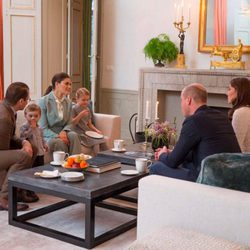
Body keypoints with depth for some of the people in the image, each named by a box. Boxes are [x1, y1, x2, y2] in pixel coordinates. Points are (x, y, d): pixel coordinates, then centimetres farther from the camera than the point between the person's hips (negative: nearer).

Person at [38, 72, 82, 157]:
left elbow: (69, 124, 11)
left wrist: (64, 132, -13)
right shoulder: (44, 101, -7)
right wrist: (58, 136, -24)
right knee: (59, 142, -36)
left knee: (73, 135, -28)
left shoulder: (68, 102, 10)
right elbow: (43, 128, -10)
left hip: (62, 134, 5)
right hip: (48, 136, -4)